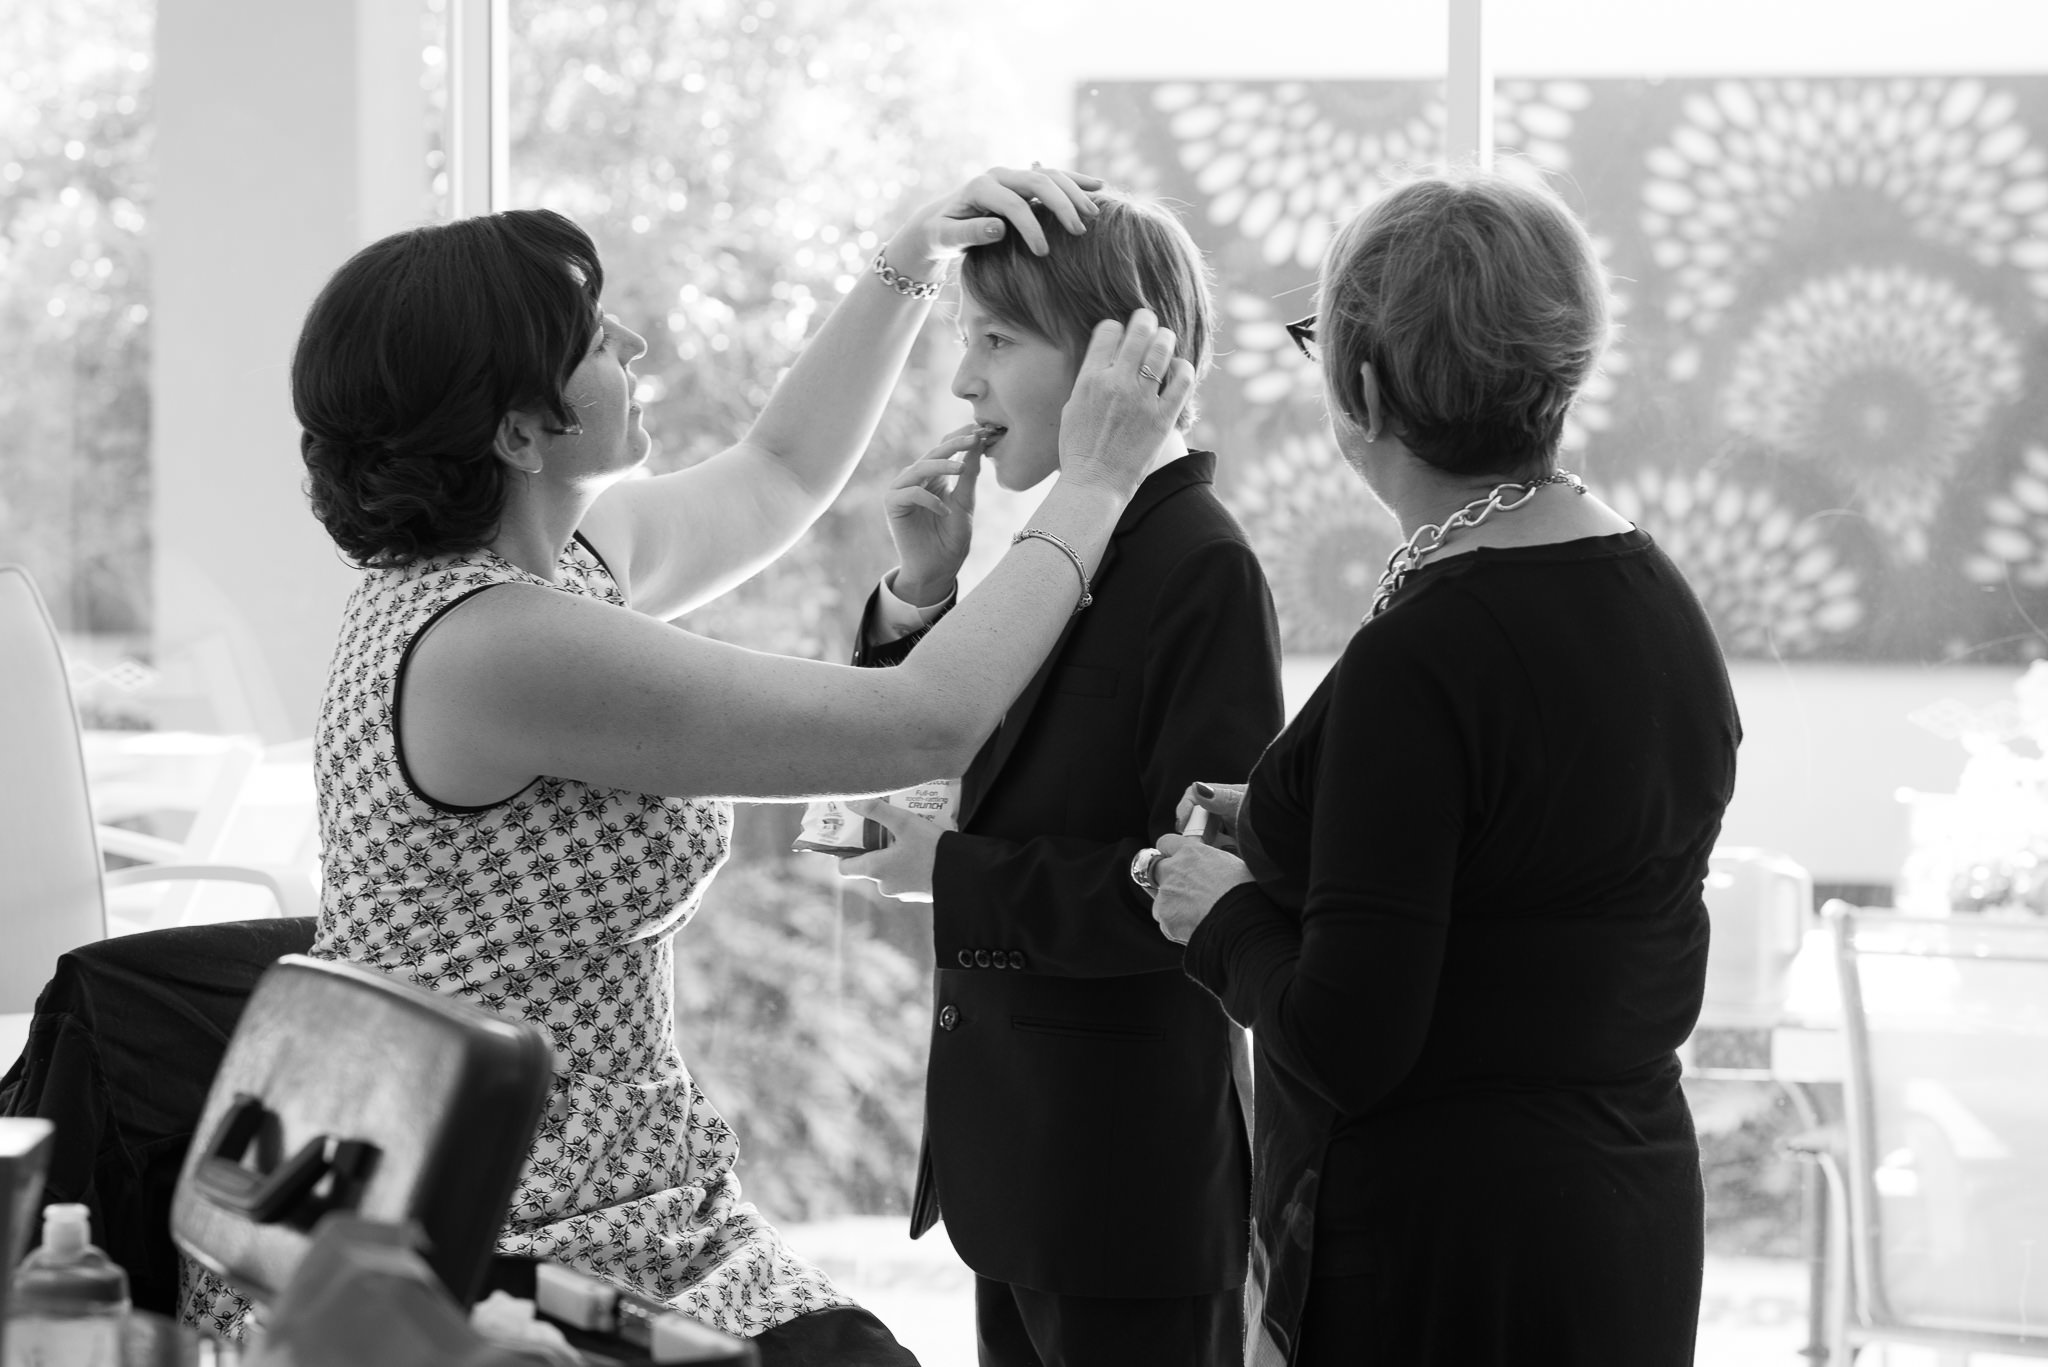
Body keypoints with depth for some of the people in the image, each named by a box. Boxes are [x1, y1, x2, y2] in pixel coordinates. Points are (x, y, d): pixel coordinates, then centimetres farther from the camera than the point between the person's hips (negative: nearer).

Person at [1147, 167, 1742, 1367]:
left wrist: (1227, 910, -2)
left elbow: (1344, 1043, -21)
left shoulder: (1419, 658, -20)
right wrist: (1289, 830, 16)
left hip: (1432, 1261, -9)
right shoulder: (1663, 604, 5)